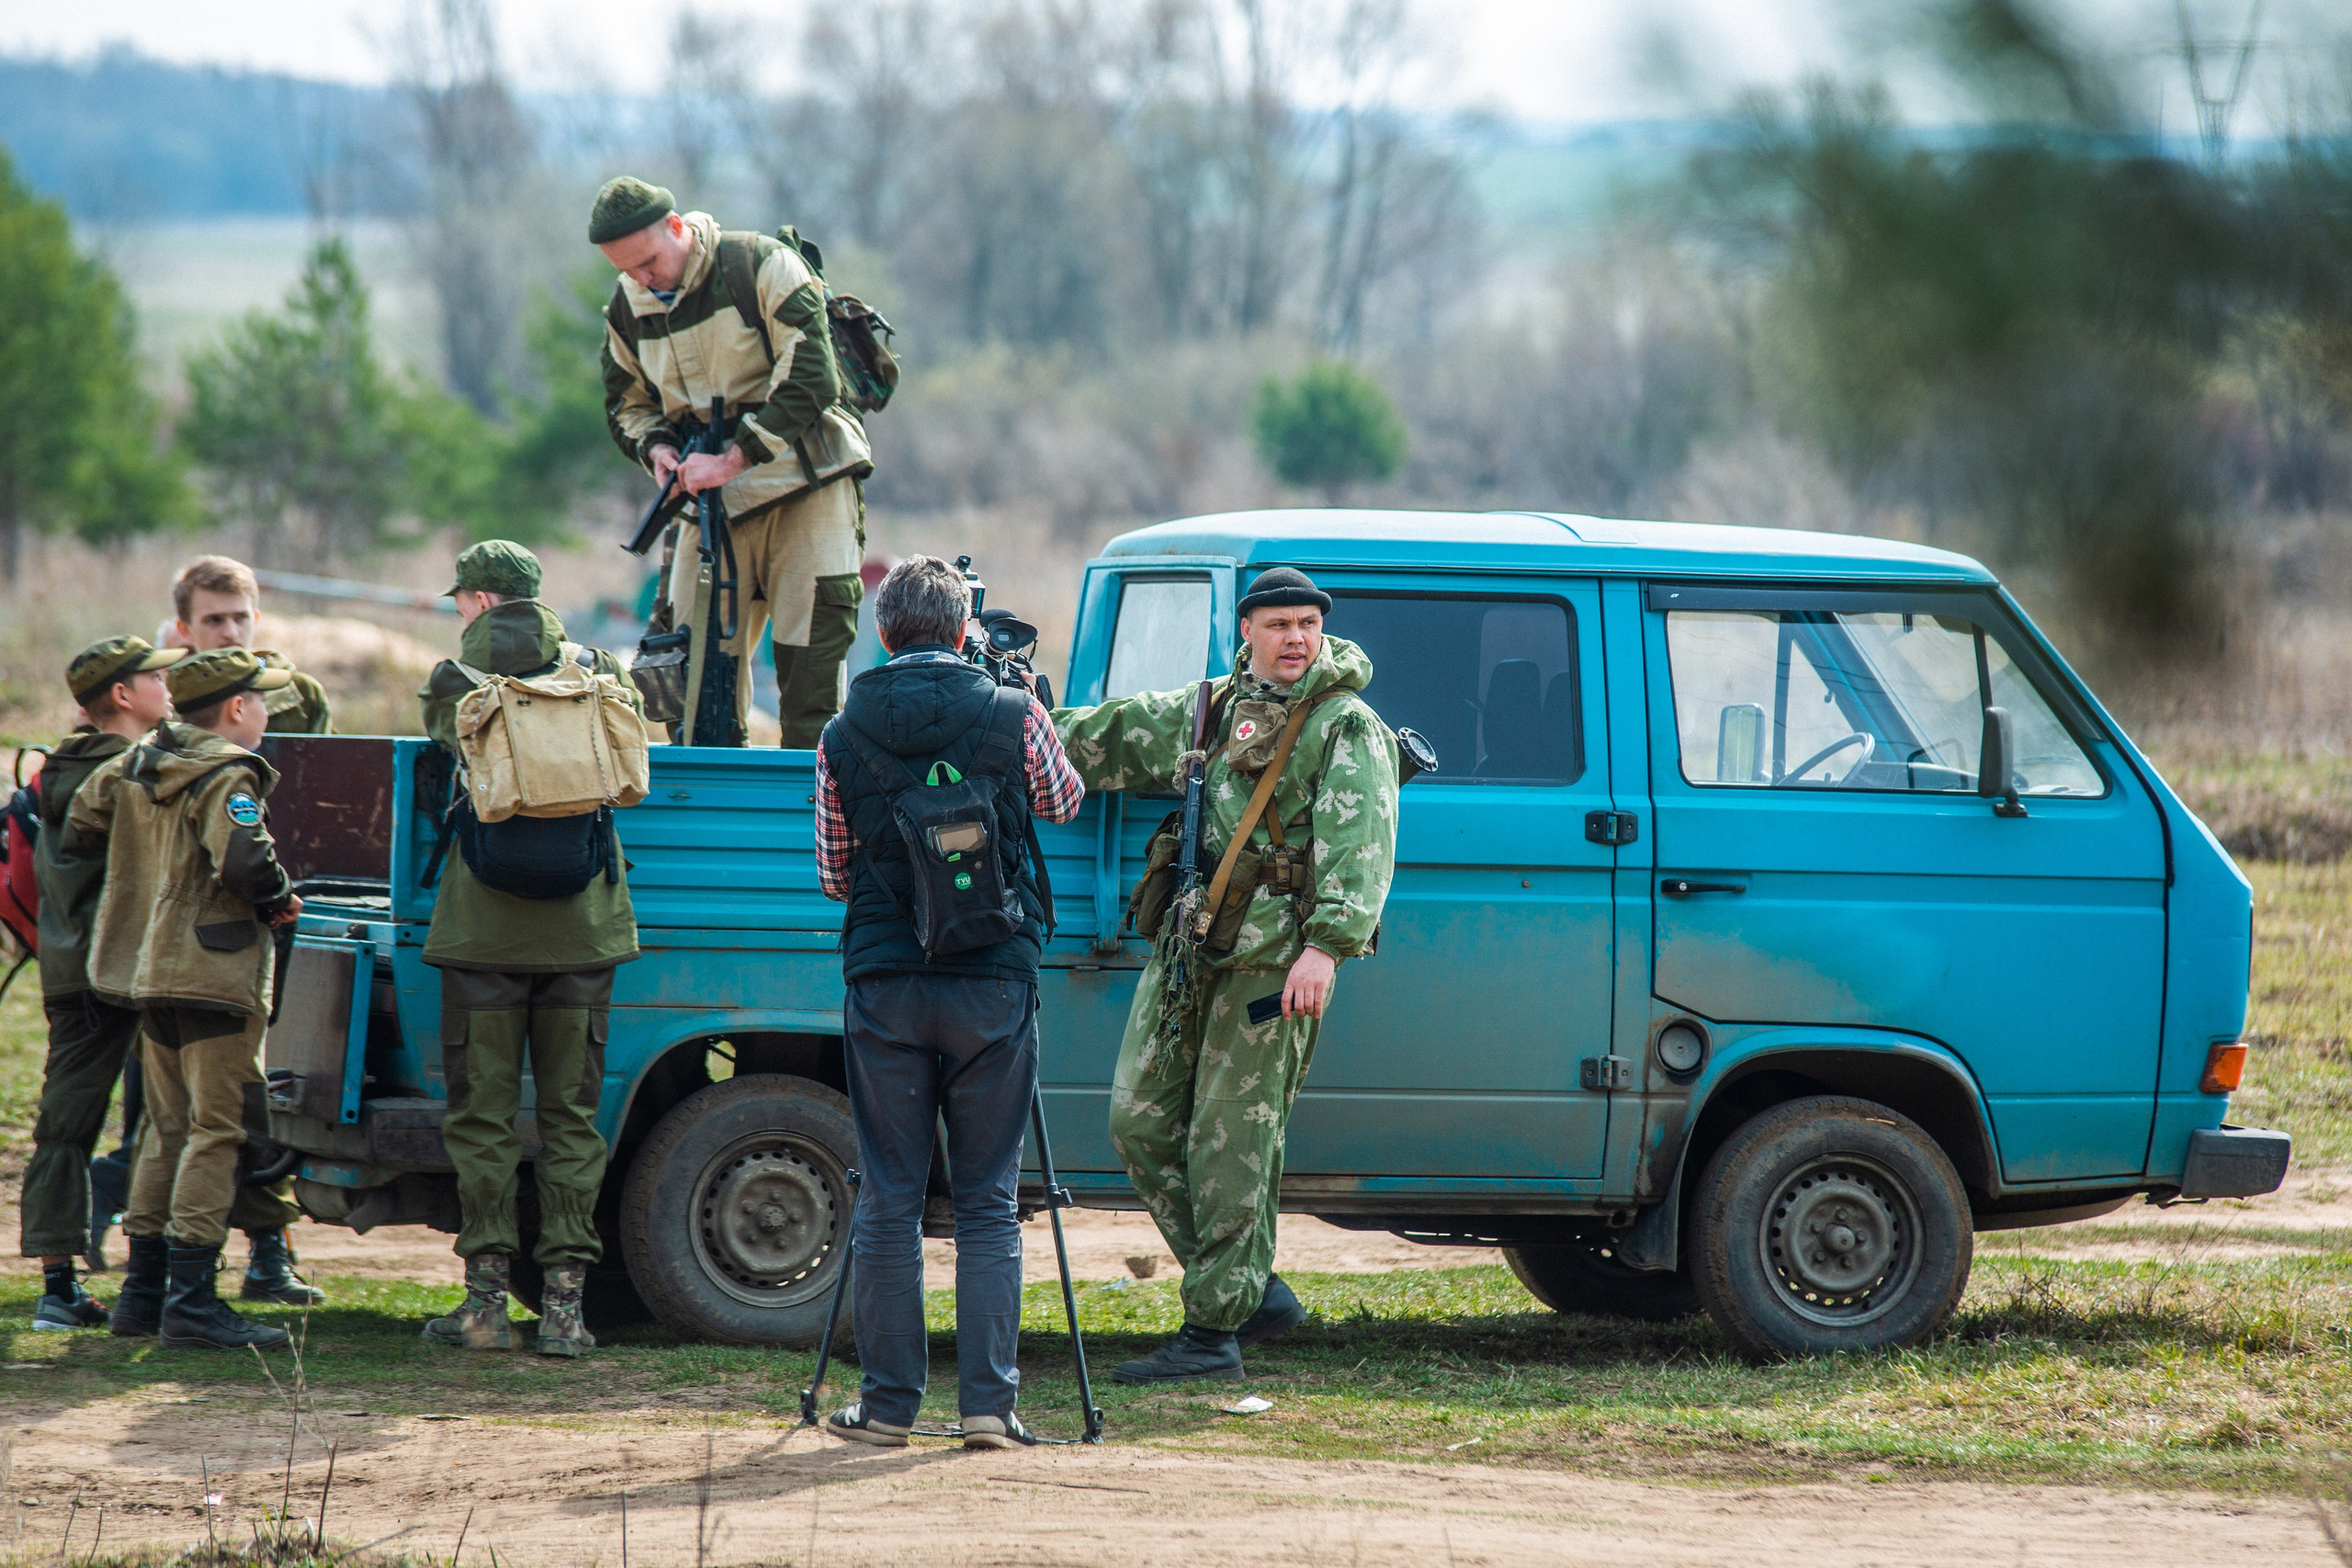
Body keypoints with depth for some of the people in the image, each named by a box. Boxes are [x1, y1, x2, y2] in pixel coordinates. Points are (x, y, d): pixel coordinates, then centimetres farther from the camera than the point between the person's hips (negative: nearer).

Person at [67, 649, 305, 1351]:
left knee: (168, 1128, 17)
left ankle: (142, 1292, 20)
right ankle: (191, 1302, -12)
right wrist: (281, 898, -8)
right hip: (214, 971, -8)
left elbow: (79, 826, 18)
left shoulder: (133, 766, 10)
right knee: (216, 1131, -6)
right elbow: (244, 863, -27)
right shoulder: (228, 778, -14)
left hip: (150, 972, 9)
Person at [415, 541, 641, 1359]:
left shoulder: (456, 684, -5)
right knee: (570, 1116, 7)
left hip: (484, 929, -2)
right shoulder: (598, 676, 4)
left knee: (482, 1115, 5)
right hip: (581, 926, 2)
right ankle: (564, 1301, 2)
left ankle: (486, 1298, 2)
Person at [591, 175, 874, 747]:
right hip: (716, 503, 5)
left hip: (805, 485, -5)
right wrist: (656, 449, -3)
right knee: (697, 662, -1)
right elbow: (628, 404, 20)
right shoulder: (627, 309, 5)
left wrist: (732, 460, -21)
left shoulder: (762, 267, -13)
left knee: (810, 669, -8)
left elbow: (812, 380, -19)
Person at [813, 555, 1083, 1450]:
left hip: (884, 982, 0)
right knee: (988, 1201, 4)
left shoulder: (844, 738, 1)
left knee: (889, 1199, 6)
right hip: (994, 984, 0)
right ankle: (989, 1403, -2)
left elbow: (834, 877, 12)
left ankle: (889, 1402, 6)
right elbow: (1065, 802, 19)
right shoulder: (1013, 718, -2)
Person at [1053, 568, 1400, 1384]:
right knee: (1140, 1119, 5)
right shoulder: (1212, 711, 17)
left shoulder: (1347, 729, -5)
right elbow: (1108, 737, 31)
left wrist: (1326, 946, -28)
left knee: (1231, 1141, -6)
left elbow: (1358, 843, -17)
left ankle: (1215, 1330, 0)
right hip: (1190, 943, 8)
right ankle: (1255, 1290, 13)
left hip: (1275, 957, -8)